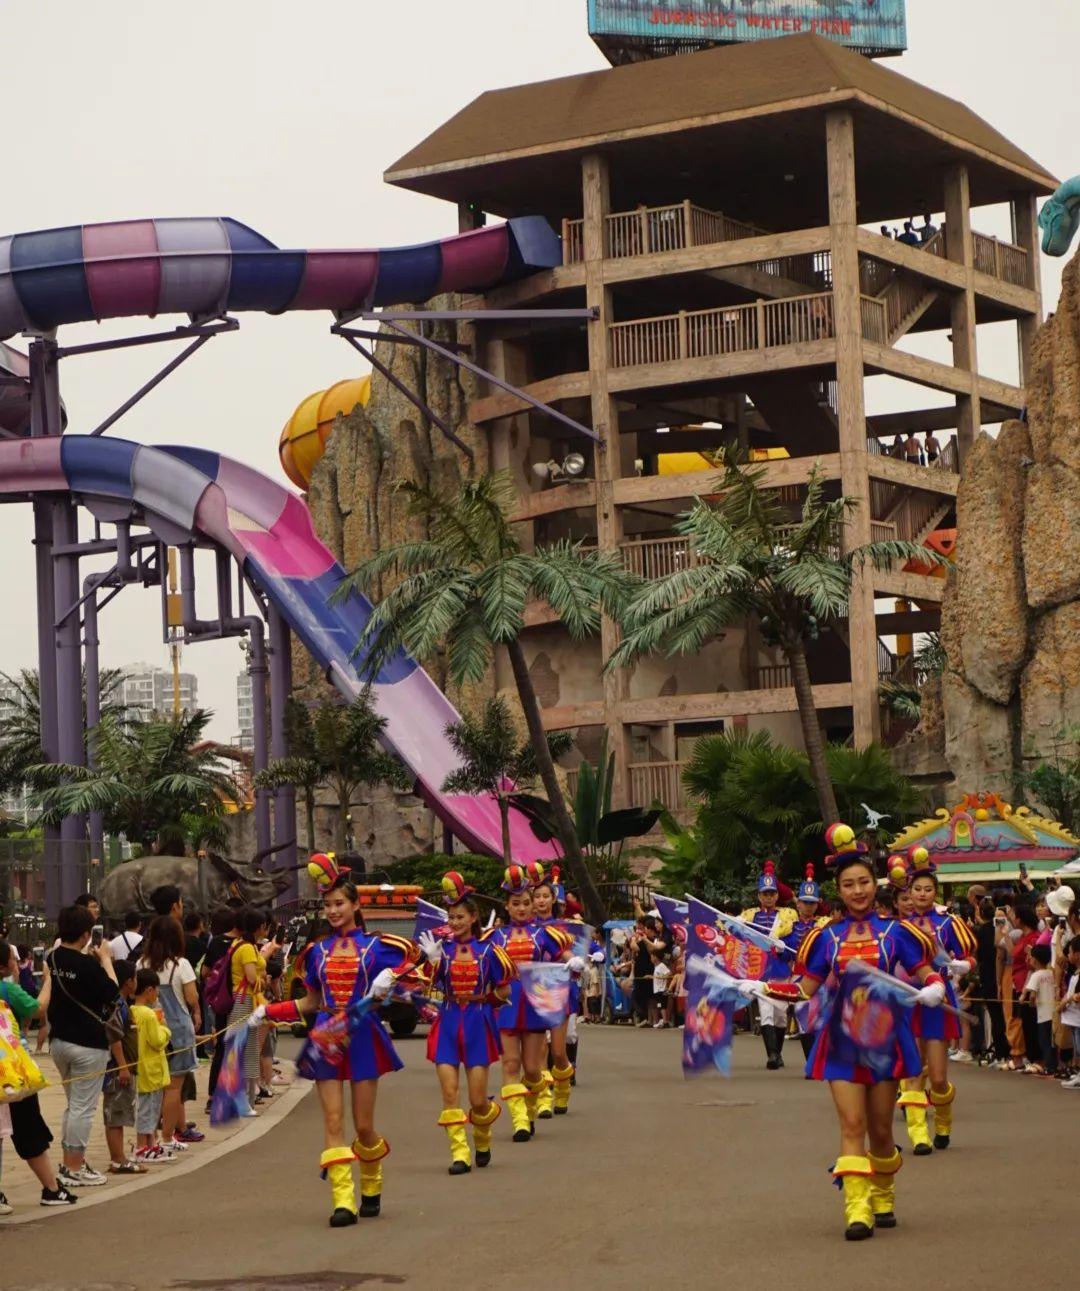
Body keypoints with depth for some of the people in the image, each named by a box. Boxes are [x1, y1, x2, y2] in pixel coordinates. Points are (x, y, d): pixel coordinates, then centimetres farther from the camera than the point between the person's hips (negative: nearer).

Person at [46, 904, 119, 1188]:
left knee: (73, 1103, 21)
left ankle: (70, 1162, 25)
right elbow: (112, 992, -11)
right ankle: (75, 1169, 3)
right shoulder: (87, 964, -20)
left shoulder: (52, 959, 1)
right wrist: (105, 959, -4)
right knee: (83, 1107, 0)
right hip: (87, 1044, -8)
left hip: (59, 1040, 8)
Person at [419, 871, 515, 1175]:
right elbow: (431, 987, -6)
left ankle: (483, 1141, 28)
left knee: (478, 1100, -1)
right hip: (448, 1023, 2)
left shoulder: (488, 949, -1)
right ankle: (459, 1153, -3)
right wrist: (433, 960, -17)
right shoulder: (442, 948, 3)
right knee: (449, 1091, -7)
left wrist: (483, 999, -3)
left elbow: (503, 991, 6)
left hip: (478, 1024, -2)